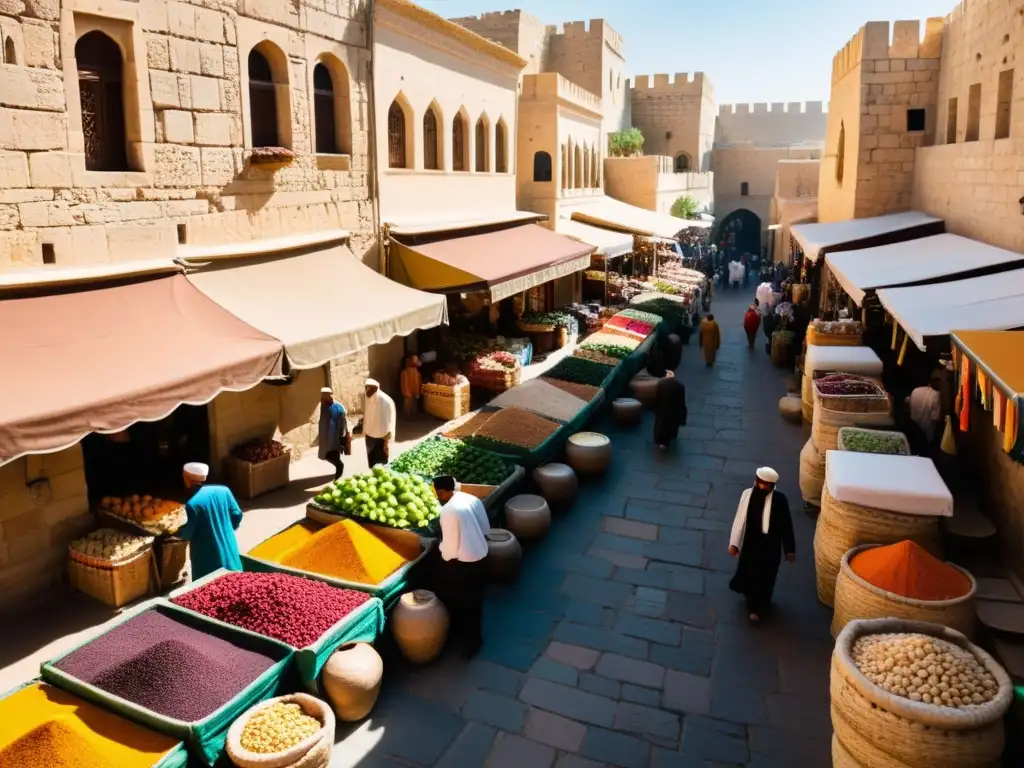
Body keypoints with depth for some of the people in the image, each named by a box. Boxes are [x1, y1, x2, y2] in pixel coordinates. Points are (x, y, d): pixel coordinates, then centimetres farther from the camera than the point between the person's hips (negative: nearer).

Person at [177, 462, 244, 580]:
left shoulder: (193, 504, -21)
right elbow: (237, 515, 3)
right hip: (229, 553, 5)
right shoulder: (224, 491, -4)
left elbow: (187, 534, -12)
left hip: (208, 561, -5)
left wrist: (175, 532, 9)